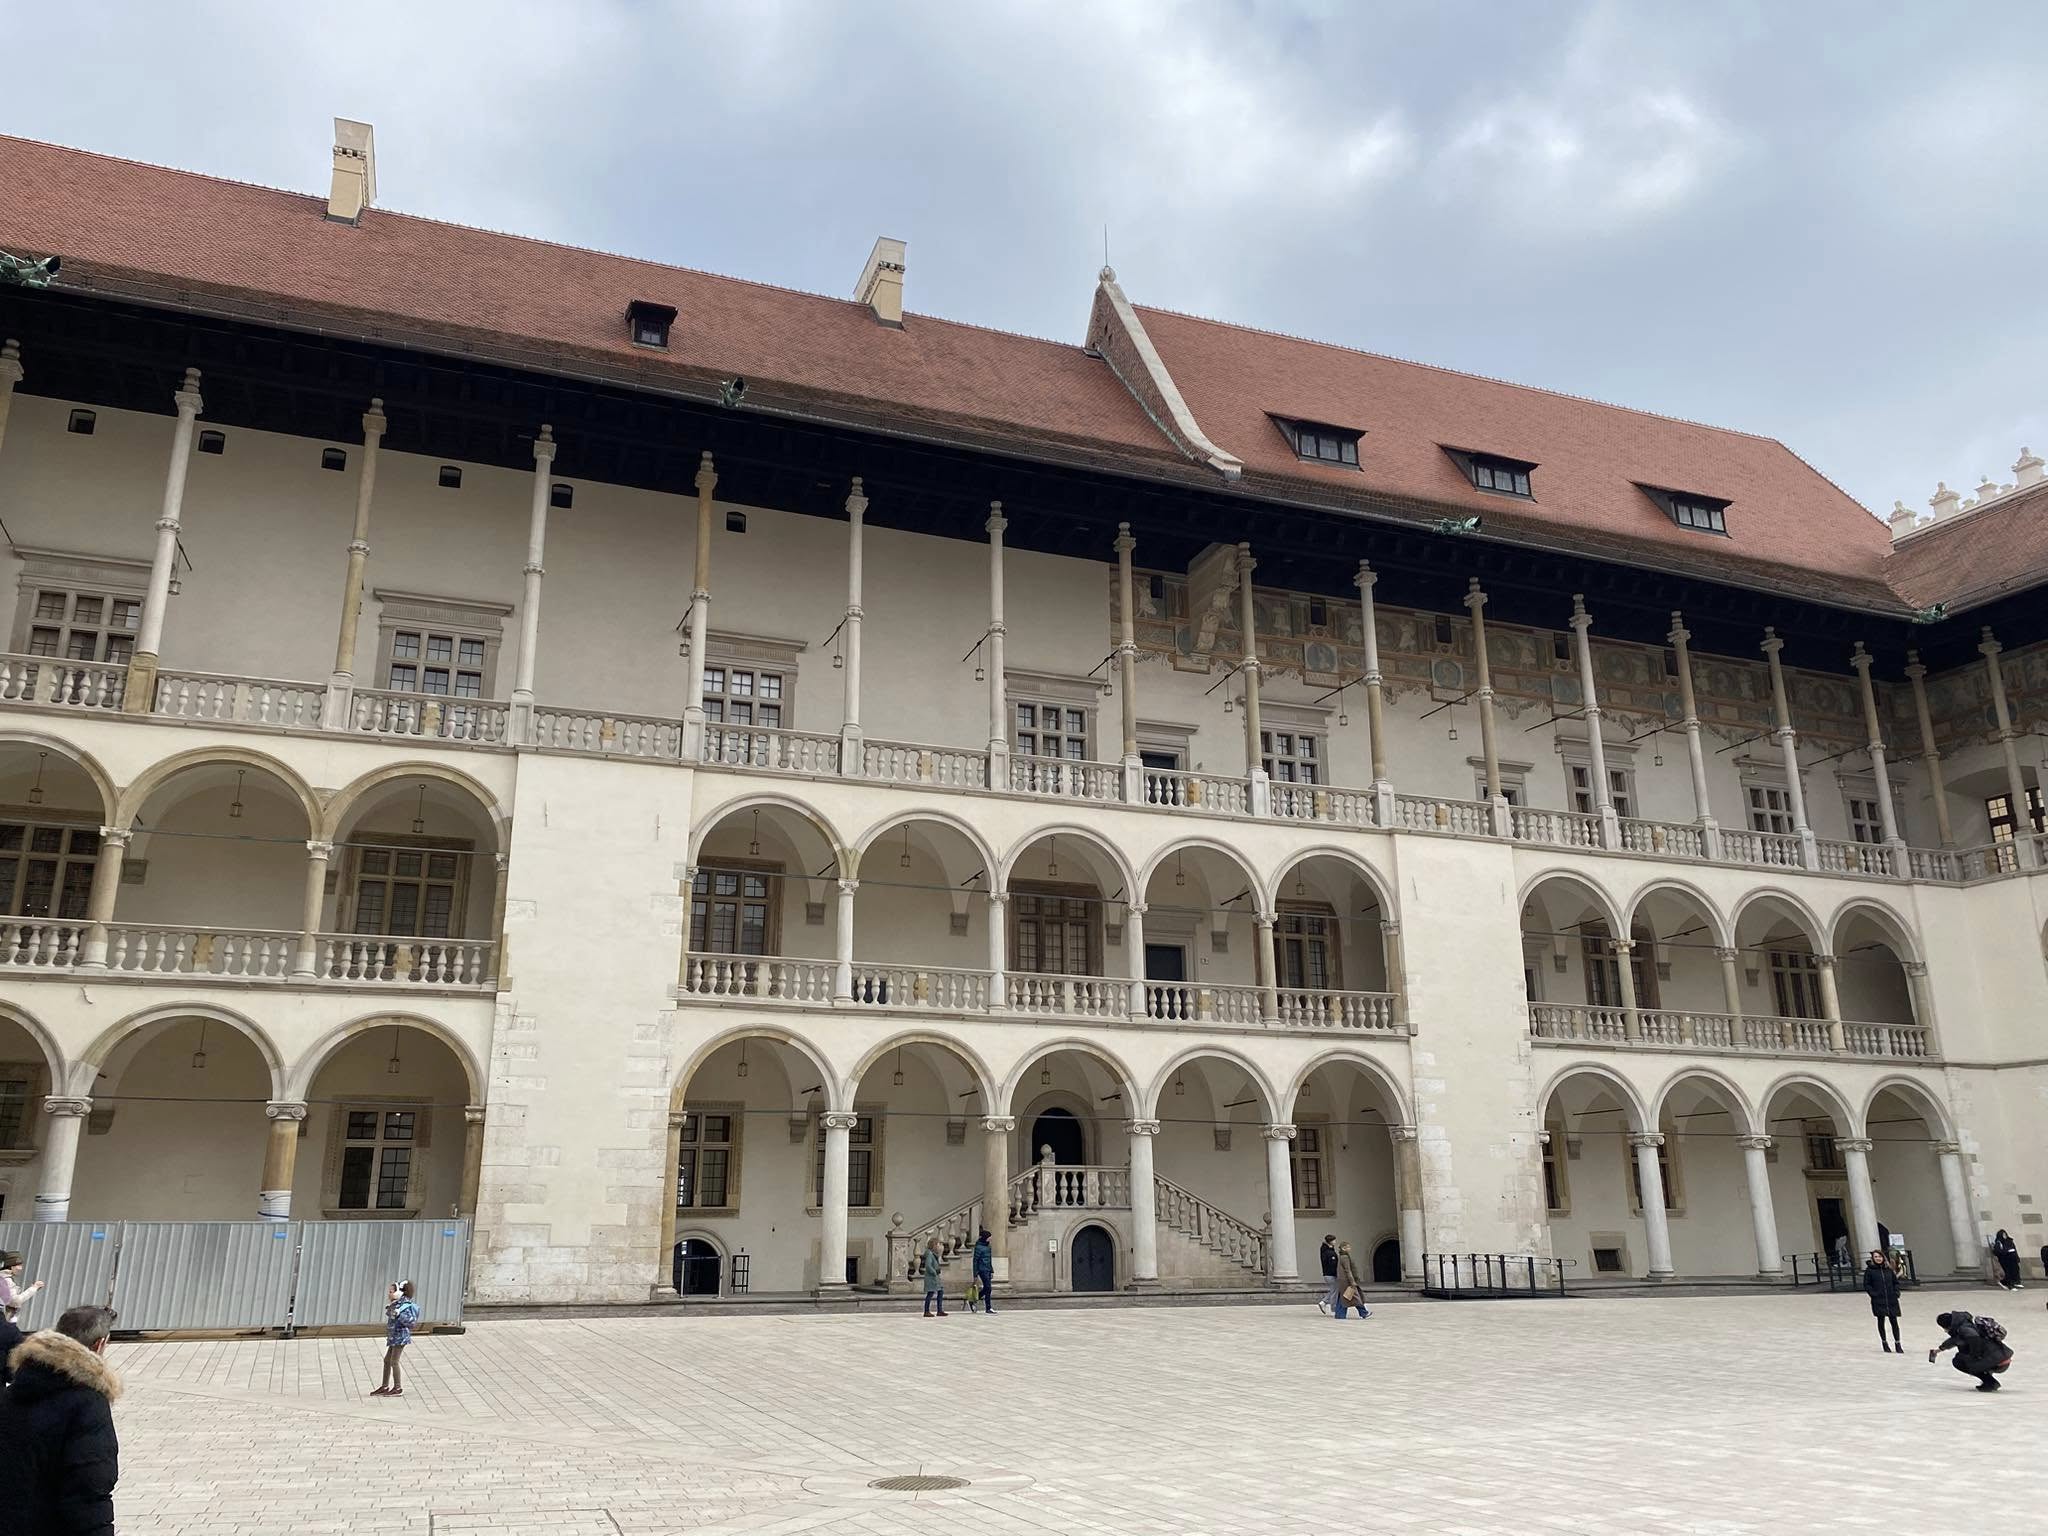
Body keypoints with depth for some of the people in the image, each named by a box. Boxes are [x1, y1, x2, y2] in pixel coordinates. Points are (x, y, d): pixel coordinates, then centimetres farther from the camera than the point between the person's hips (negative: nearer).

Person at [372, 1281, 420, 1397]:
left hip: (400, 1336, -9)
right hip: (393, 1337, 9)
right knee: (387, 1360, 14)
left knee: (394, 1361, -6)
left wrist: (399, 1314, -33)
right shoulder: (394, 1305, 10)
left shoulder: (404, 1306, -17)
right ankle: (385, 1387, 24)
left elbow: (411, 1321, -25)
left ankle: (398, 1388, 3)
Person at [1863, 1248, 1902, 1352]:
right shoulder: (1869, 1270, -3)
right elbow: (1866, 1285, -2)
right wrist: (1873, 1294, -12)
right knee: (1881, 1321, 7)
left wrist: (1896, 1293, 1)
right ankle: (1884, 1343, 20)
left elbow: (1896, 1282, 15)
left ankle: (1898, 1344, 13)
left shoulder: (1889, 1269, 6)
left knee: (1894, 1321, 2)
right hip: (1878, 1300, -2)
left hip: (1891, 1300, 2)